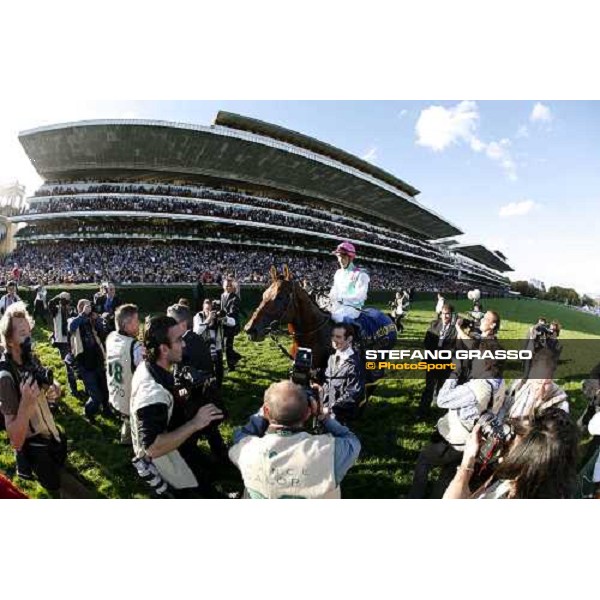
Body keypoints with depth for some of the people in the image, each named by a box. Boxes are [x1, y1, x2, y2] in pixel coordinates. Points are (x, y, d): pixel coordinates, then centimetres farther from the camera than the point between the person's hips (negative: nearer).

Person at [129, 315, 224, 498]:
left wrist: (174, 396, -1)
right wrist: (194, 424, -40)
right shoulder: (152, 392, -39)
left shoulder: (146, 366, -9)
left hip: (163, 443, 9)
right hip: (158, 459, -9)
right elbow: (153, 447, -41)